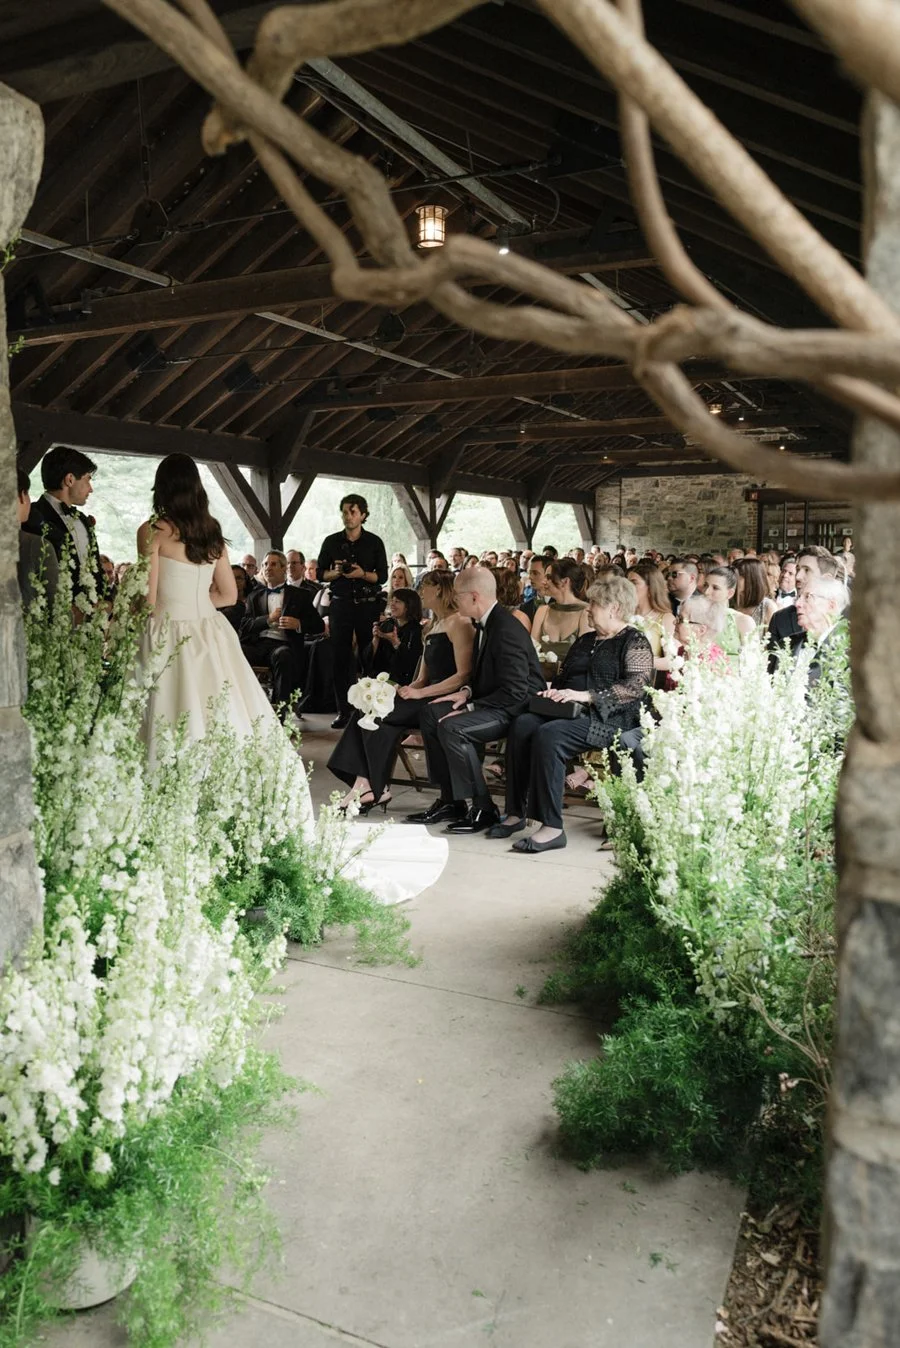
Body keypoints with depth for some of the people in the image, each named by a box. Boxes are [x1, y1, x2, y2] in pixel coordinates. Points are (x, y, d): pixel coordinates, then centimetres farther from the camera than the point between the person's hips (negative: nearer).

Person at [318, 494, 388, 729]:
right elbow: (321, 573, 9)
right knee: (340, 657, 1)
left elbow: (383, 576, 0)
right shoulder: (332, 542, 7)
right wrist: (336, 572, -11)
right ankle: (343, 711, 6)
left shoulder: (374, 542, 3)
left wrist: (362, 574, -16)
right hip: (340, 604, 2)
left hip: (368, 604, -1)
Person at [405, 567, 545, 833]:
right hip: (494, 700, 10)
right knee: (430, 713, 2)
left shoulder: (506, 630, -23)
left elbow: (515, 691, -26)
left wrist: (471, 707, -21)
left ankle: (483, 809, -14)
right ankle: (450, 800, 4)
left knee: (452, 727, -27)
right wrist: (467, 691, 1)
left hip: (519, 707, -10)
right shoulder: (485, 625, 9)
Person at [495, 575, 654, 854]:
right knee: (522, 725, -22)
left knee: (549, 735, -33)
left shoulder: (634, 641, 1)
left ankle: (552, 827, -31)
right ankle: (516, 813, -20)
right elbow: (563, 677, 29)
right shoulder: (586, 641, 26)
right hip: (570, 711, 7)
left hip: (609, 718, -7)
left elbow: (636, 686, -14)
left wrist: (586, 696, -20)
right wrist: (553, 691, 4)